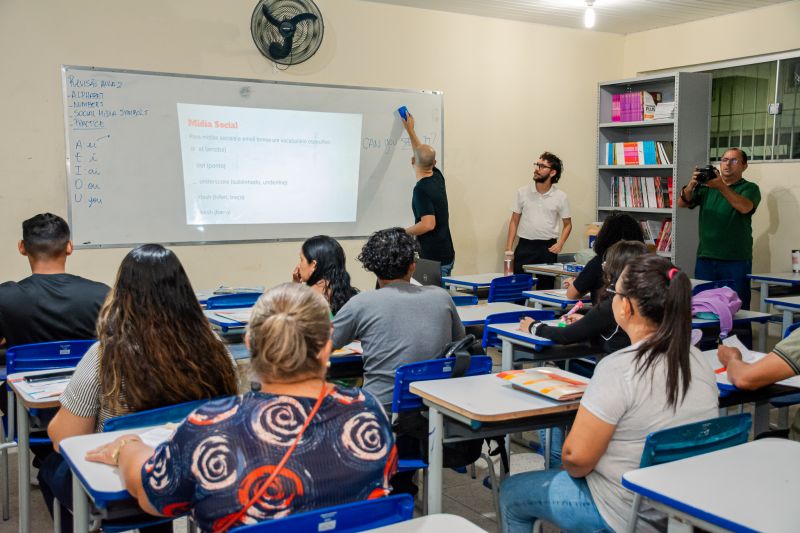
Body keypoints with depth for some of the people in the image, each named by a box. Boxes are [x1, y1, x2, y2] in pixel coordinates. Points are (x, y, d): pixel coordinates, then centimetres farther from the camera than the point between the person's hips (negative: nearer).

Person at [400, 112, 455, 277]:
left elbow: (428, 224, -27)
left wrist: (402, 232, -12)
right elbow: (425, 154, 25)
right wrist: (410, 130, 35)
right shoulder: (437, 177, 6)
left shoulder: (421, 189, -18)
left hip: (433, 259, -8)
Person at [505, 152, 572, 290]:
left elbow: (567, 224, 9)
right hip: (525, 246, 0)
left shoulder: (561, 196, 0)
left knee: (546, 287, 4)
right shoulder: (523, 192, 3)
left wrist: (560, 244, -8)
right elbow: (514, 221, 7)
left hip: (548, 247, 0)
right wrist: (508, 249, 0)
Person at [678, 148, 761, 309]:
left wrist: (721, 187, -28)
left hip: (736, 261, -3)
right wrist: (691, 185, -18)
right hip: (705, 258, 3)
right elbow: (682, 203, 2)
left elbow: (745, 207, -17)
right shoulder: (706, 186, 15)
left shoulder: (749, 188, 5)